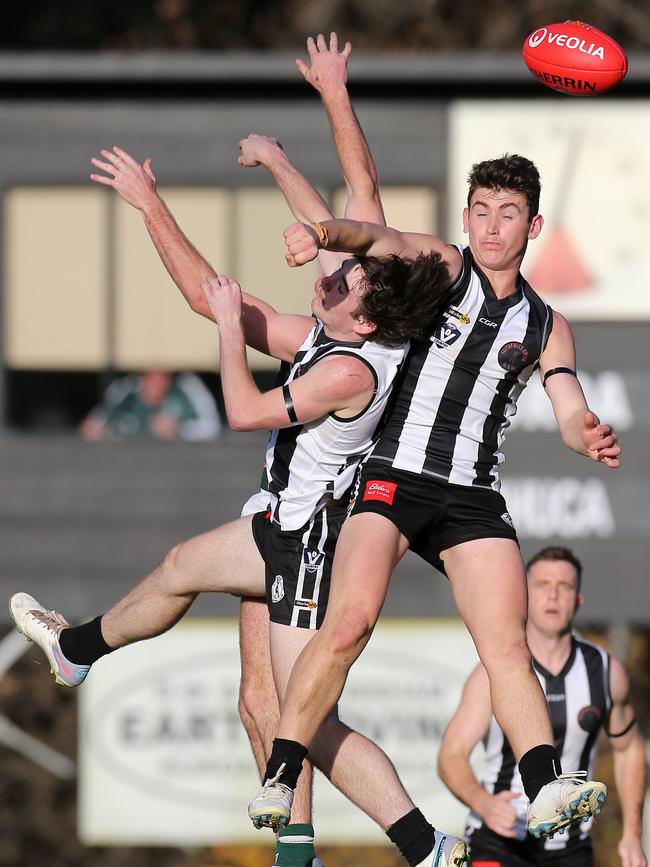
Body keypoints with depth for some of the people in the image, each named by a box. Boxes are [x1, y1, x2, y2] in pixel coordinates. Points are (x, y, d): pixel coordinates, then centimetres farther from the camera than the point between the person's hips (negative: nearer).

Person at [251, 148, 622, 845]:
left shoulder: (546, 328, 18)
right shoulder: (442, 266, 7)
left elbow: (570, 413, 9)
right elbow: (376, 237, -13)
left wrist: (589, 436, -17)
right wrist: (319, 234, -36)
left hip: (473, 498, 4)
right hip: (394, 475, -4)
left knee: (507, 644, -11)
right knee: (350, 622, -21)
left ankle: (546, 790, -22)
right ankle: (278, 780, -19)